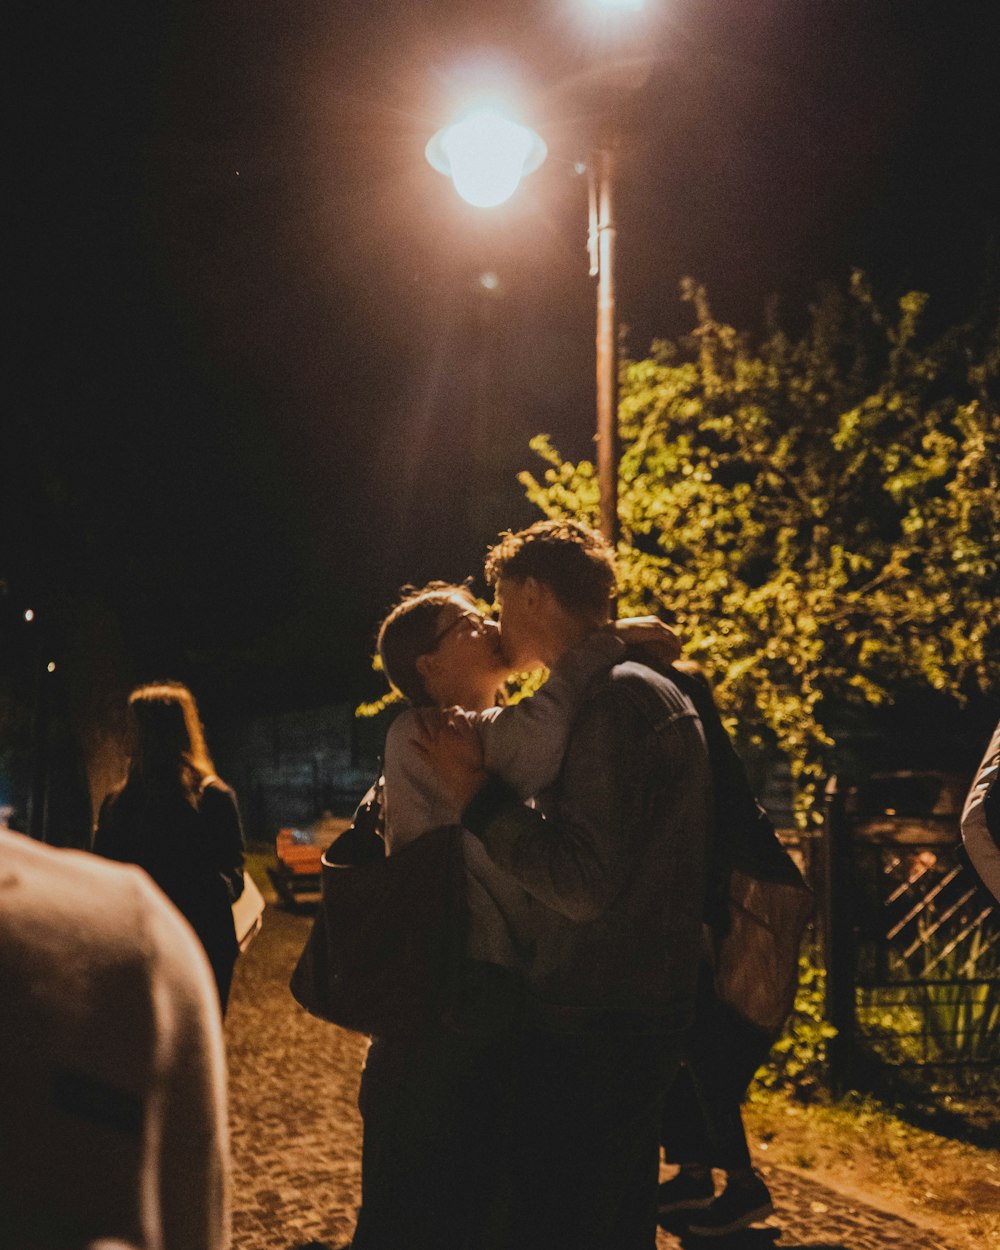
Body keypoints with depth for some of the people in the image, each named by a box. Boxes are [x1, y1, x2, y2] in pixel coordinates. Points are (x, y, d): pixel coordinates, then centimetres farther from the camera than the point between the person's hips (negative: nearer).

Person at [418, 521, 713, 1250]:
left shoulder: (616, 697, -16)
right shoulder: (653, 690, 16)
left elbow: (585, 883, -23)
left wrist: (480, 796, -15)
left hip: (593, 1031, -10)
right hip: (639, 1017, 10)